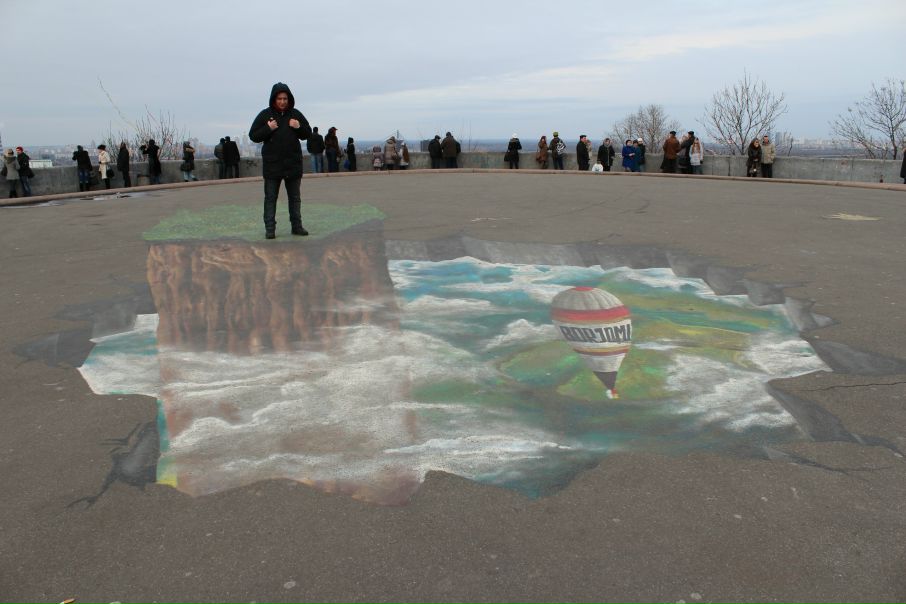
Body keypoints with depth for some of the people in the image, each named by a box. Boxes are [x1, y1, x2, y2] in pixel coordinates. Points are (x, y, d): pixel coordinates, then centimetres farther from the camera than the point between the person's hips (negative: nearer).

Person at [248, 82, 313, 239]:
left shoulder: (296, 114, 4)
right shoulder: (265, 115, -2)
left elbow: (307, 134, 10)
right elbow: (253, 136, -2)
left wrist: (299, 127, -10)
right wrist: (268, 129, -17)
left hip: (293, 163, 2)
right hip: (272, 164, -2)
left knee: (295, 197, 10)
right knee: (270, 198, 1)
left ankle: (297, 226, 19)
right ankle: (270, 228, 5)